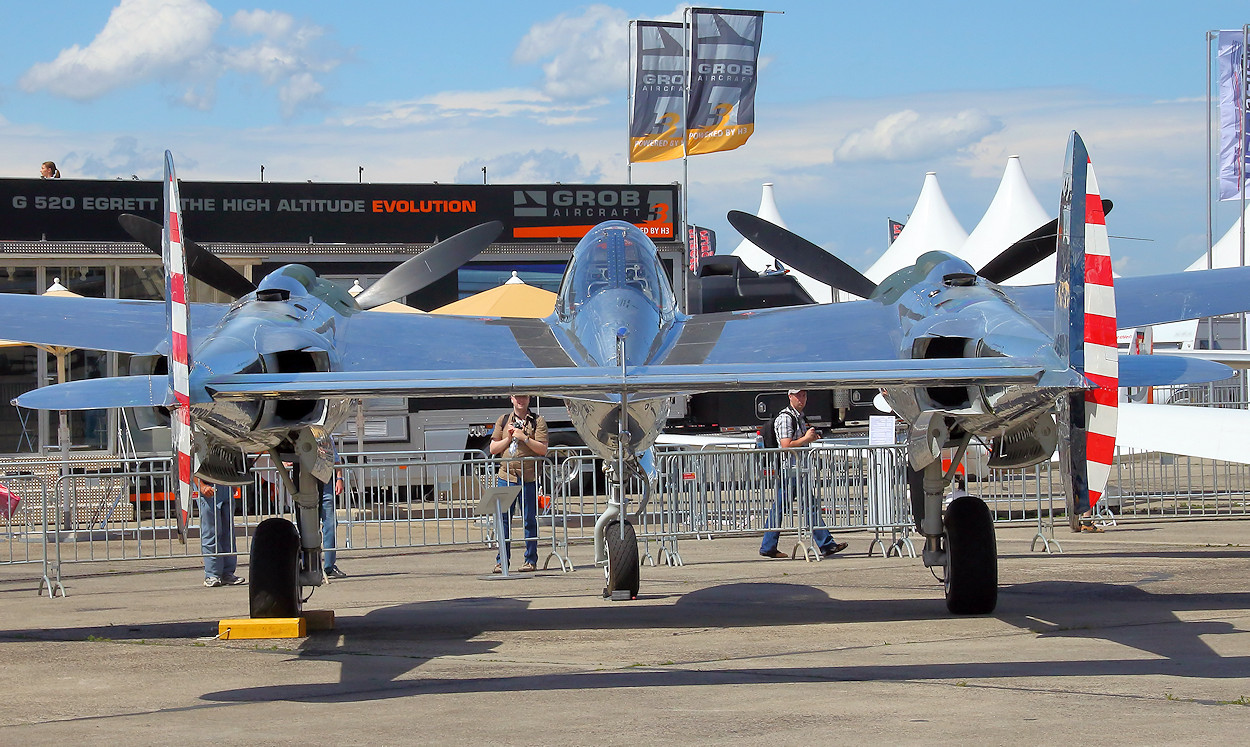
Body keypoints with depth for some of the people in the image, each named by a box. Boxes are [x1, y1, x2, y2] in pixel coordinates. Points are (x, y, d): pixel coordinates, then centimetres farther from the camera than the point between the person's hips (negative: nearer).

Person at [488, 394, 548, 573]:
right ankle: (502, 561, 6)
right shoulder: (503, 420, 14)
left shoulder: (538, 421, 5)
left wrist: (524, 438, -12)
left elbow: (543, 449, -3)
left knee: (529, 520, 1)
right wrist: (509, 438, -3)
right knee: (504, 519, 1)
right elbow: (493, 448, 12)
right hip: (506, 476, 2)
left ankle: (531, 560, 8)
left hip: (529, 477, -2)